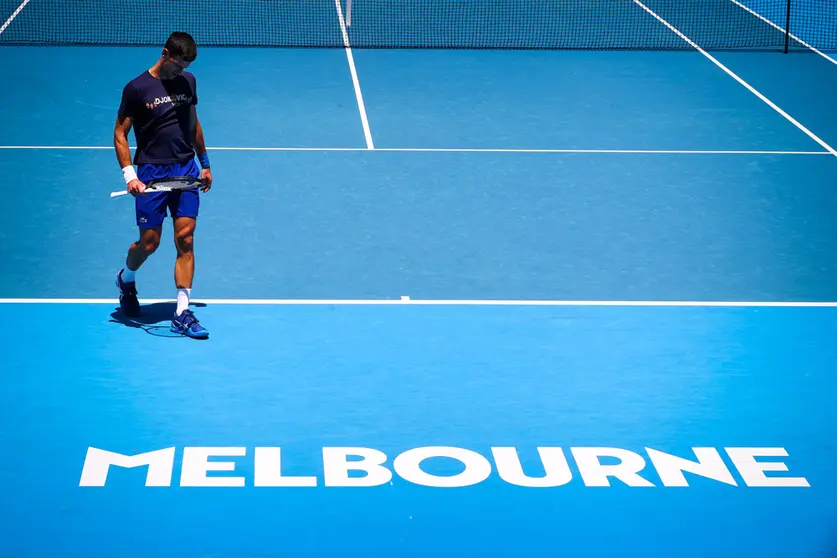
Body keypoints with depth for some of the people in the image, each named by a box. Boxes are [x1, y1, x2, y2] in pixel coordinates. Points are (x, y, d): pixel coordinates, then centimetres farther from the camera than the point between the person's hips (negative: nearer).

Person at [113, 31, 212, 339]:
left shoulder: (188, 81, 9)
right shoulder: (137, 88, -6)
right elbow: (120, 133, -4)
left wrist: (205, 163, 23)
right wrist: (129, 175, -14)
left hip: (187, 171, 4)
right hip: (152, 173, -4)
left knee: (185, 240, -3)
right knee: (150, 242, 1)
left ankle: (182, 313, -2)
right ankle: (126, 279, 35)